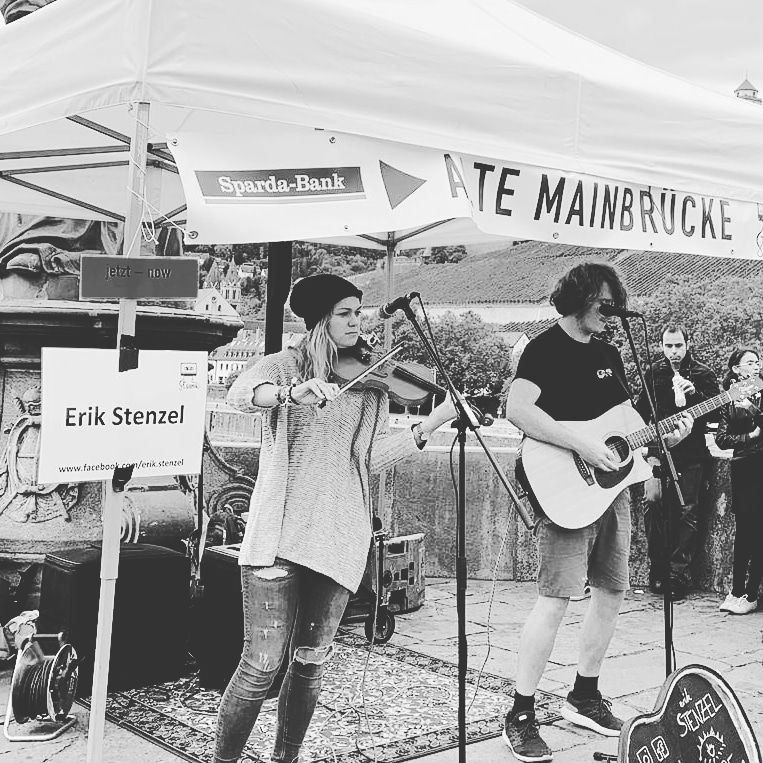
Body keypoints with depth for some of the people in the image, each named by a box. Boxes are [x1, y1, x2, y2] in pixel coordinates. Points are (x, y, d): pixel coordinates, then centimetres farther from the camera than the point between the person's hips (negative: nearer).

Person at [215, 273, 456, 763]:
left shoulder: (371, 383, 13)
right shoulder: (287, 365, 4)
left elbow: (373, 457, 3)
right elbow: (241, 394, -17)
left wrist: (434, 423, -8)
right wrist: (293, 393, -36)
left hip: (339, 537, 4)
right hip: (280, 530, -4)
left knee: (311, 663, 10)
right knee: (263, 664, -6)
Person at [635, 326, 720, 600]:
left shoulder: (703, 374, 1)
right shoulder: (654, 372, 9)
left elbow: (716, 412, -7)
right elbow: (642, 410, 18)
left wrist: (695, 393, -22)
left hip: (691, 453, -2)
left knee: (687, 512, -3)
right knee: (652, 500, -17)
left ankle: (679, 574, 4)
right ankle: (658, 567, -5)